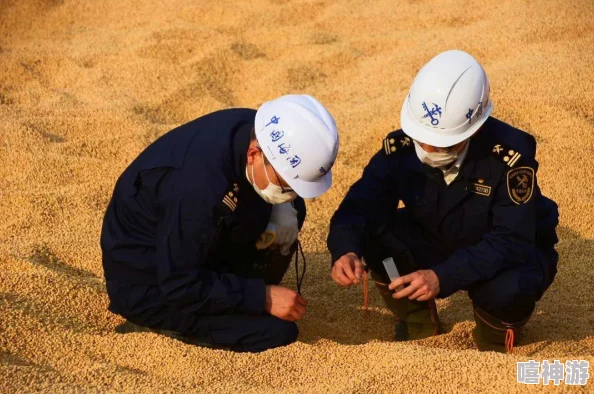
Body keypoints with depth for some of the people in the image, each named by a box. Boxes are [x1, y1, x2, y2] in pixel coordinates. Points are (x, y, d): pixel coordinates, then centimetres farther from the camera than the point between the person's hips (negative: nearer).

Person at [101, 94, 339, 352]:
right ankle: (163, 324, -1)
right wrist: (263, 297, -24)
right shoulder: (198, 186, -37)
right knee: (277, 331, -18)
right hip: (149, 286, -8)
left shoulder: (258, 131, -14)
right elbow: (181, 287, -28)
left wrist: (285, 209, -15)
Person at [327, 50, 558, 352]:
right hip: (437, 246, 4)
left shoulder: (509, 155, -31)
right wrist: (346, 251, -43)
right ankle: (418, 321, 3)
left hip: (512, 254, -3)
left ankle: (496, 333, 1)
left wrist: (444, 277, -45)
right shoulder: (401, 148, -19)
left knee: (506, 289, -38)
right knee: (374, 233, -23)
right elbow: (359, 207, -20)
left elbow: (512, 242, -33)